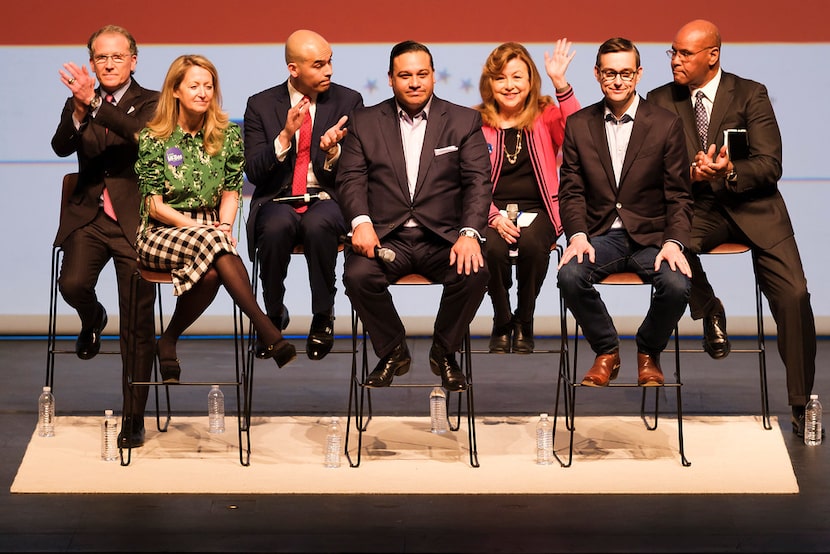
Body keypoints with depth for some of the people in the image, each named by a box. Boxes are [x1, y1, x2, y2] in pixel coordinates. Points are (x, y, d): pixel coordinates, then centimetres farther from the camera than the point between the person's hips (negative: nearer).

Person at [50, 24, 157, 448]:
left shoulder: (150, 103, 3)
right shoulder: (78, 103, 13)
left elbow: (141, 136, -18)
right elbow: (62, 147, -4)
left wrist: (95, 104, -29)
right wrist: (78, 113, -24)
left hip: (134, 219, -2)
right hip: (89, 217, 2)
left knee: (137, 327, -3)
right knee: (73, 284, -24)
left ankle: (133, 420, 8)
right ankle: (92, 319, 16)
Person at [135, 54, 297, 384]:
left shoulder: (228, 135, 7)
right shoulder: (153, 138, -3)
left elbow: (231, 192, 10)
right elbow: (155, 206, -6)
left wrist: (225, 225, -12)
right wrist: (207, 231, -16)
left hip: (210, 230, 3)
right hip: (161, 233, -3)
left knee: (211, 273, -36)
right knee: (214, 243, -35)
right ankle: (268, 331, -40)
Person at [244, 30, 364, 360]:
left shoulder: (348, 101, 5)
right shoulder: (261, 105, 4)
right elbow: (254, 172, -3)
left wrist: (333, 151, -21)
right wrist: (285, 136, -18)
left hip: (327, 200, 0)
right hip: (278, 200, 0)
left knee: (318, 225, -37)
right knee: (276, 226, -36)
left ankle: (323, 318, -16)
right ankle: (274, 315, -11)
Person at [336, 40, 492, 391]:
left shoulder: (464, 121, 9)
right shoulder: (365, 122, 11)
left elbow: (478, 182, 0)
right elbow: (351, 178, 3)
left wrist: (469, 233, -17)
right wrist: (361, 221, -18)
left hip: (443, 237, 0)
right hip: (385, 236, 0)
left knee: (474, 274, -30)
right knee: (357, 275, -30)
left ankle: (444, 352, -2)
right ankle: (393, 352, -3)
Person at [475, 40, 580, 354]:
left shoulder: (545, 116, 8)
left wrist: (559, 83, -24)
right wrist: (494, 216, -17)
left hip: (536, 211, 0)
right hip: (491, 212, 0)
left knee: (532, 245, -34)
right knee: (493, 249, -33)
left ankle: (524, 324, -8)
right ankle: (502, 323, -5)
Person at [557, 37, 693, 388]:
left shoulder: (666, 125, 1)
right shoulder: (578, 125, 7)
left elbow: (678, 196, 0)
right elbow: (571, 190, 5)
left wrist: (673, 242, -17)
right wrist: (577, 234, -14)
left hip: (651, 235, -1)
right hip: (600, 235, 1)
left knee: (676, 285, -30)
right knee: (570, 276, -30)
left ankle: (649, 353, 3)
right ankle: (607, 352, -3)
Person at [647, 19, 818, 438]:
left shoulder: (751, 95, -1)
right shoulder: (661, 101, 5)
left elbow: (770, 166, -7)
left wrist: (730, 173, -27)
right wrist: (689, 173, -20)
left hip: (752, 205, -1)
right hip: (697, 207, 1)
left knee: (793, 294, -18)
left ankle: (801, 404, -3)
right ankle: (709, 311, -2)